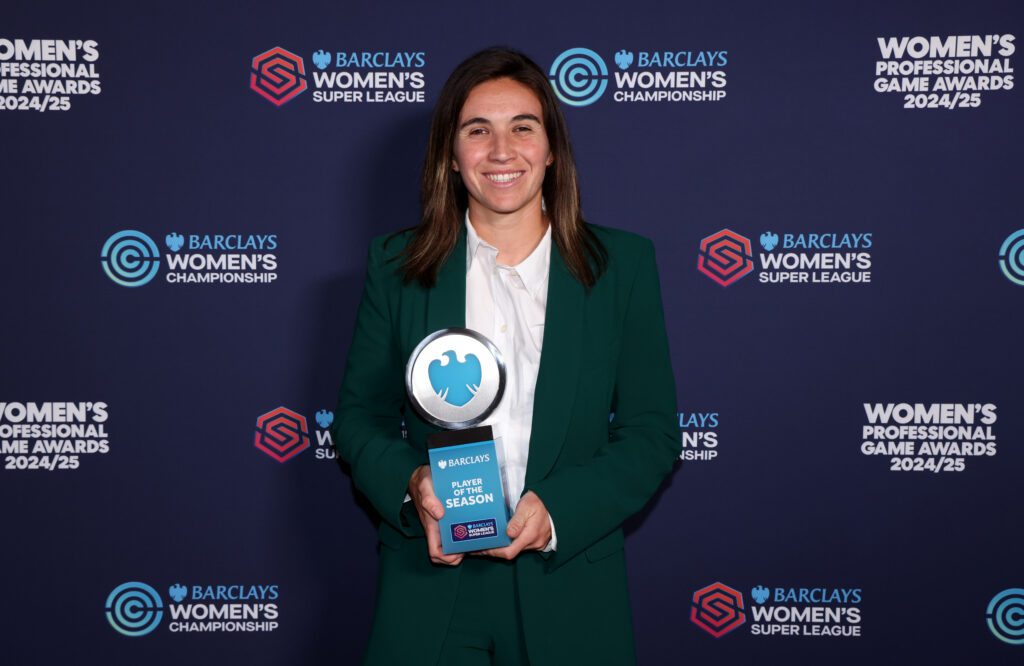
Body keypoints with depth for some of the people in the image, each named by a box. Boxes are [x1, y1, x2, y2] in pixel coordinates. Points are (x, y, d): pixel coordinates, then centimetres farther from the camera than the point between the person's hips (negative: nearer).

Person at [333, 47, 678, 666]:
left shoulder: (623, 264, -2)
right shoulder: (396, 264, 1)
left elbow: (653, 433, -1)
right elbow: (361, 415, 5)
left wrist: (557, 510, -15)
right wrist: (411, 483, -15)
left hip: (568, 581, 0)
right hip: (429, 583, 1)